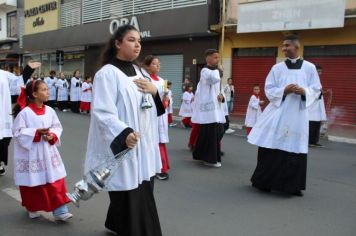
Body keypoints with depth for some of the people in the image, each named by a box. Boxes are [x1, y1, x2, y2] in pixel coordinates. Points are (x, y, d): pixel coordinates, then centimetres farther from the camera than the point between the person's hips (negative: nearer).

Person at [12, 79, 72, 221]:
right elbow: (18, 132, -12)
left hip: (47, 153, 4)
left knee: (55, 182, 1)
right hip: (31, 154, -4)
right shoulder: (24, 112, -13)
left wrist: (53, 135, -13)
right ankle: (32, 208, 35)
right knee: (32, 184, 11)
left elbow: (57, 127, 7)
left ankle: (59, 211, 7)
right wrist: (37, 132, -21)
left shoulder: (50, 111, 1)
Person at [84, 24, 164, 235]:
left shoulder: (137, 71, 13)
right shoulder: (107, 73, -11)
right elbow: (102, 113, -20)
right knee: (129, 200, -2)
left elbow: (149, 107, 19)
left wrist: (154, 91, -2)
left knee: (142, 197, 16)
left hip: (144, 146, 8)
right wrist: (124, 133, -34)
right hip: (122, 148, -8)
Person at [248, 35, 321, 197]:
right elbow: (268, 90, 3)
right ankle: (265, 182, 14)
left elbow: (316, 90, 7)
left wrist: (304, 91, -14)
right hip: (277, 112, 0)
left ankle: (293, 186, 15)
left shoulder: (310, 68, 5)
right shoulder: (277, 68, 5)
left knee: (296, 150, 2)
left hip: (298, 115, 0)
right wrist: (284, 90, -14)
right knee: (271, 148, 0)